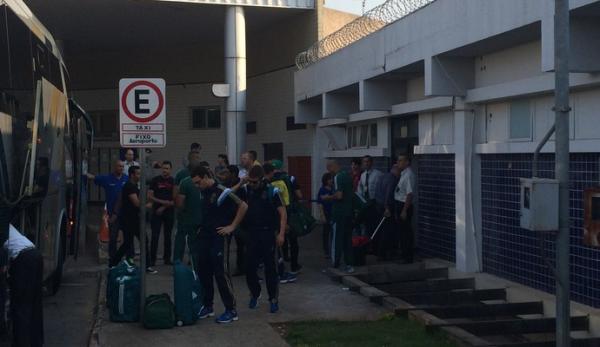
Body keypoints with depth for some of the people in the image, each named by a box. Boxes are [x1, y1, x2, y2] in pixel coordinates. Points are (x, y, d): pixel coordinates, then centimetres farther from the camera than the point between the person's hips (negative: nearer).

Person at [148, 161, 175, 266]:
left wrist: (164, 207, -8)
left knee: (168, 236, 7)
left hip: (169, 212, 1)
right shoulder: (155, 180, 2)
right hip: (156, 212, -1)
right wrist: (162, 201, -15)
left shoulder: (173, 181, 4)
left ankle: (167, 258, 16)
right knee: (155, 236, -4)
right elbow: (149, 196, -2)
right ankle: (152, 259, 1)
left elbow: (176, 199, 1)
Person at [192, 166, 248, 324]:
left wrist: (232, 226, -15)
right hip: (205, 237, 8)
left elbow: (243, 206, -17)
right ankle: (207, 306, 23)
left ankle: (231, 310, 1)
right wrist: (202, 228, 13)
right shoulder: (204, 193, 10)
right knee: (203, 272, 10)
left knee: (221, 273, -7)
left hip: (219, 238, -8)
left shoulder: (221, 192, -15)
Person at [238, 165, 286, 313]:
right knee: (249, 267, 1)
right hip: (252, 233, 3)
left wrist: (281, 234, -14)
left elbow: (282, 213, -8)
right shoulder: (246, 190, 2)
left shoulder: (271, 191, -8)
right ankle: (255, 294, 24)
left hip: (268, 233, -3)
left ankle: (273, 299, 13)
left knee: (269, 267, 0)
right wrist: (240, 183, -11)